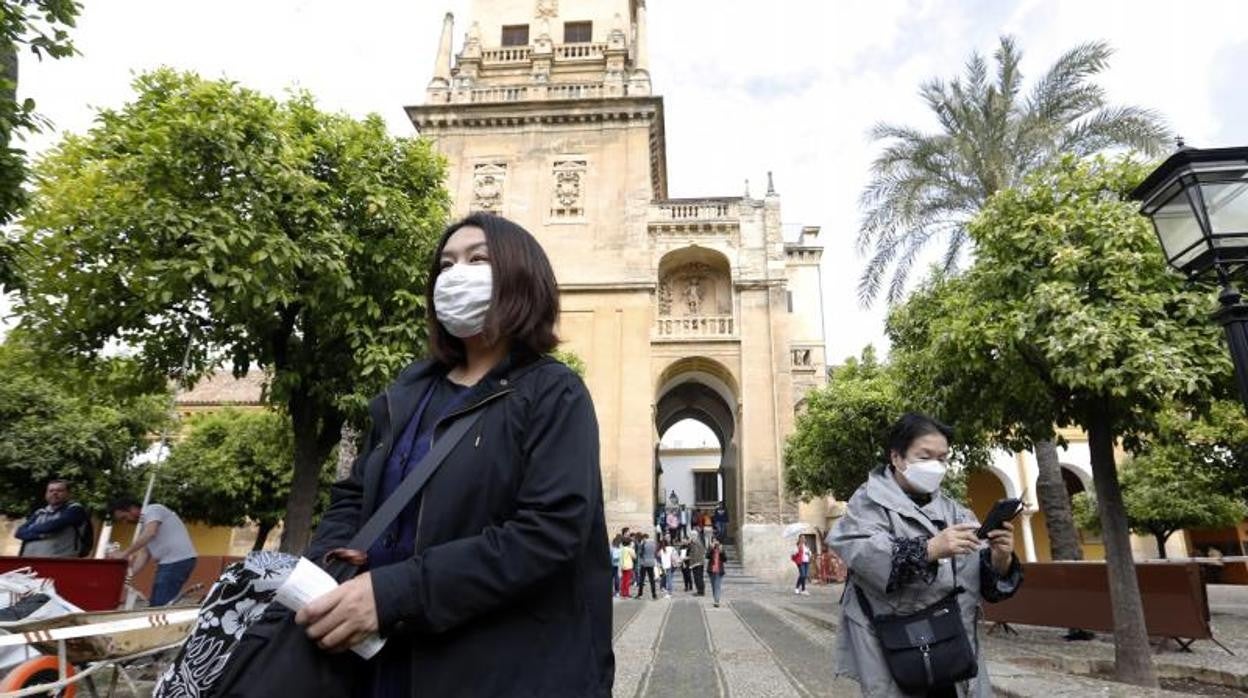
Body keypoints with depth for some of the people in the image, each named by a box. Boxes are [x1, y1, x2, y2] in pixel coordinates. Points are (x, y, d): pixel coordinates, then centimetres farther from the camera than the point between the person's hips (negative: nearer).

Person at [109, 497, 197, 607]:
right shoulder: (144, 524, 25)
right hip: (169, 562, 10)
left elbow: (150, 533, -22)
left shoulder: (152, 510, -3)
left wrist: (124, 553, -21)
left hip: (178, 560, -10)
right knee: (155, 603, 12)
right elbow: (144, 553, 17)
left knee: (159, 605, -11)